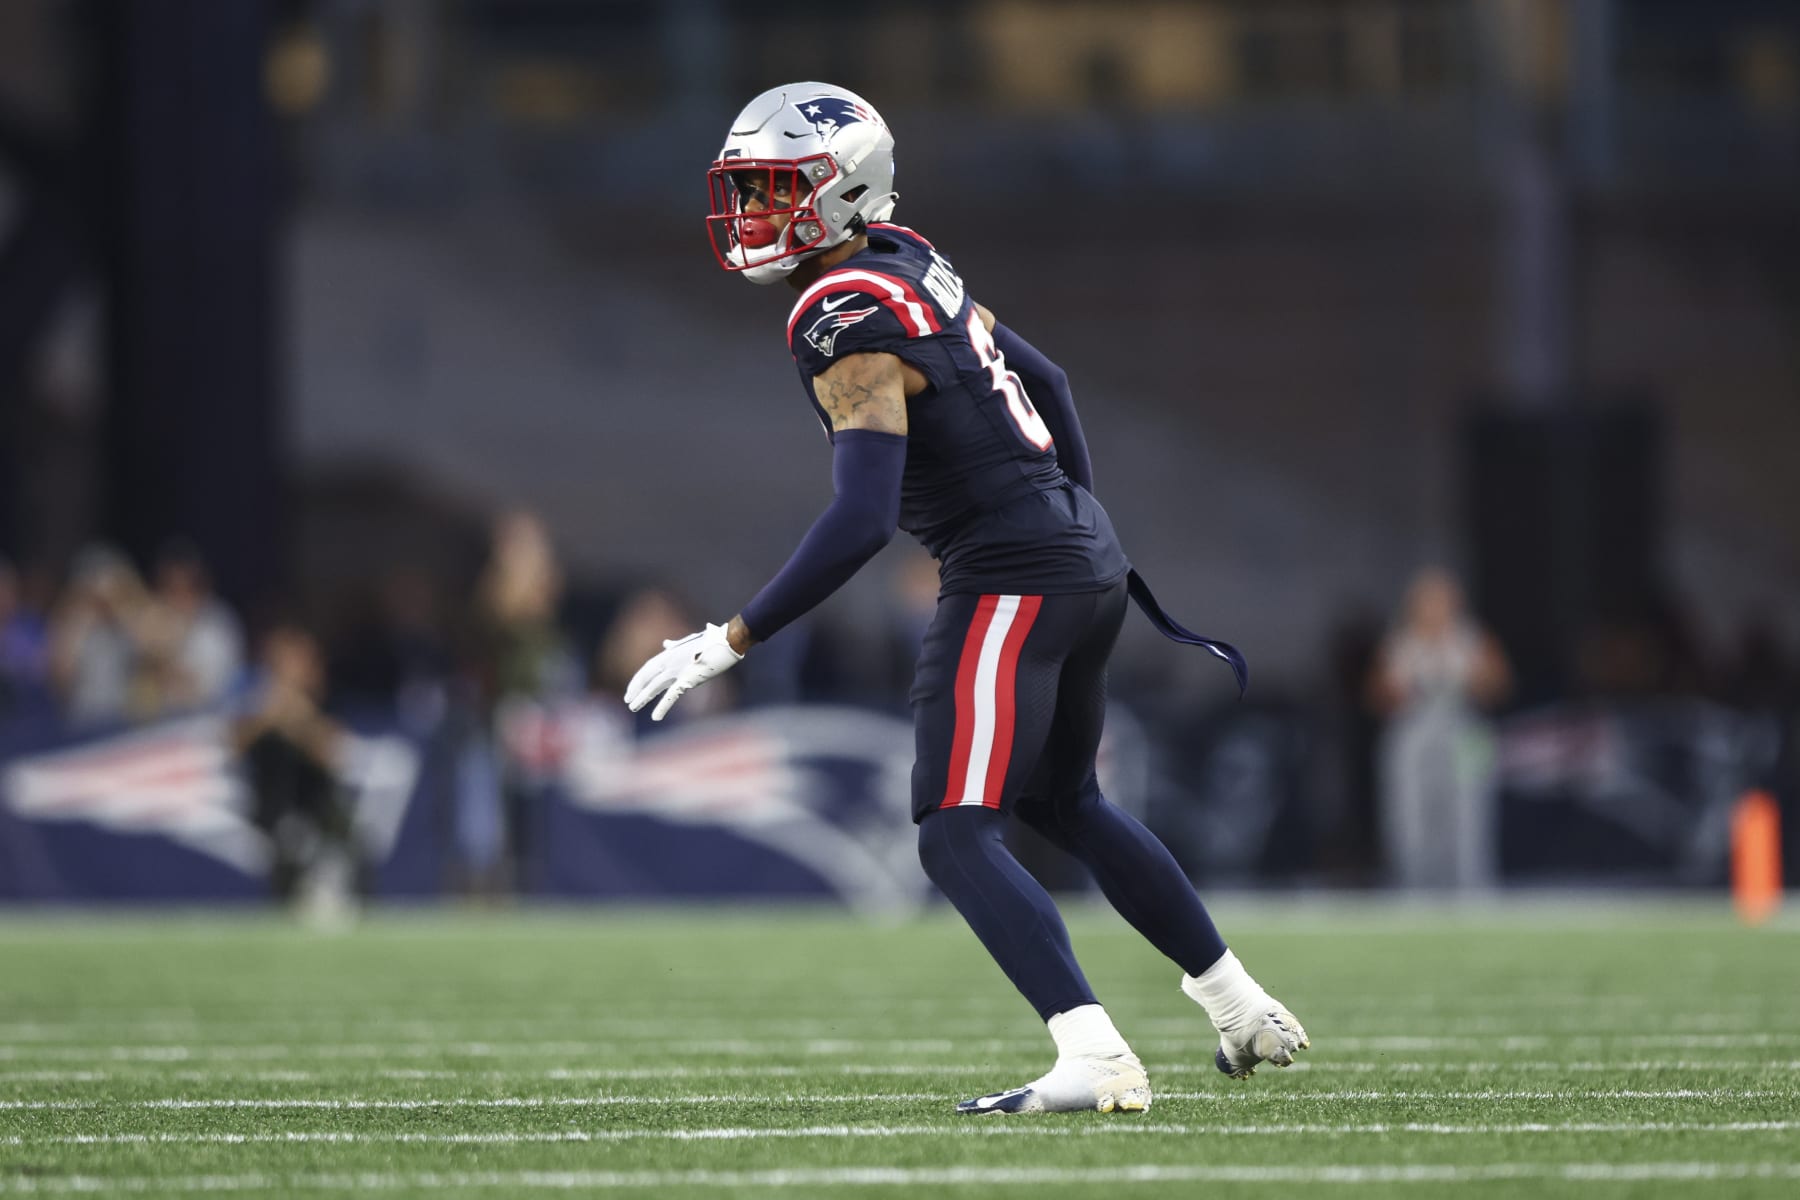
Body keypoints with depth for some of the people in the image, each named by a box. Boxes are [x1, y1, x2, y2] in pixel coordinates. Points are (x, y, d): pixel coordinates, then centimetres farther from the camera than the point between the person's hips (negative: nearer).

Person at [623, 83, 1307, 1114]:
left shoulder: (851, 332, -18)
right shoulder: (918, 268, 10)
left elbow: (861, 521, -26)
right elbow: (1047, 383, 21)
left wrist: (732, 642, -23)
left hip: (1012, 581, -10)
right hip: (1088, 558, 10)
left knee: (958, 837, -10)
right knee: (1065, 804, 25)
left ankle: (1097, 1060, -22)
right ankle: (1246, 1011, 33)